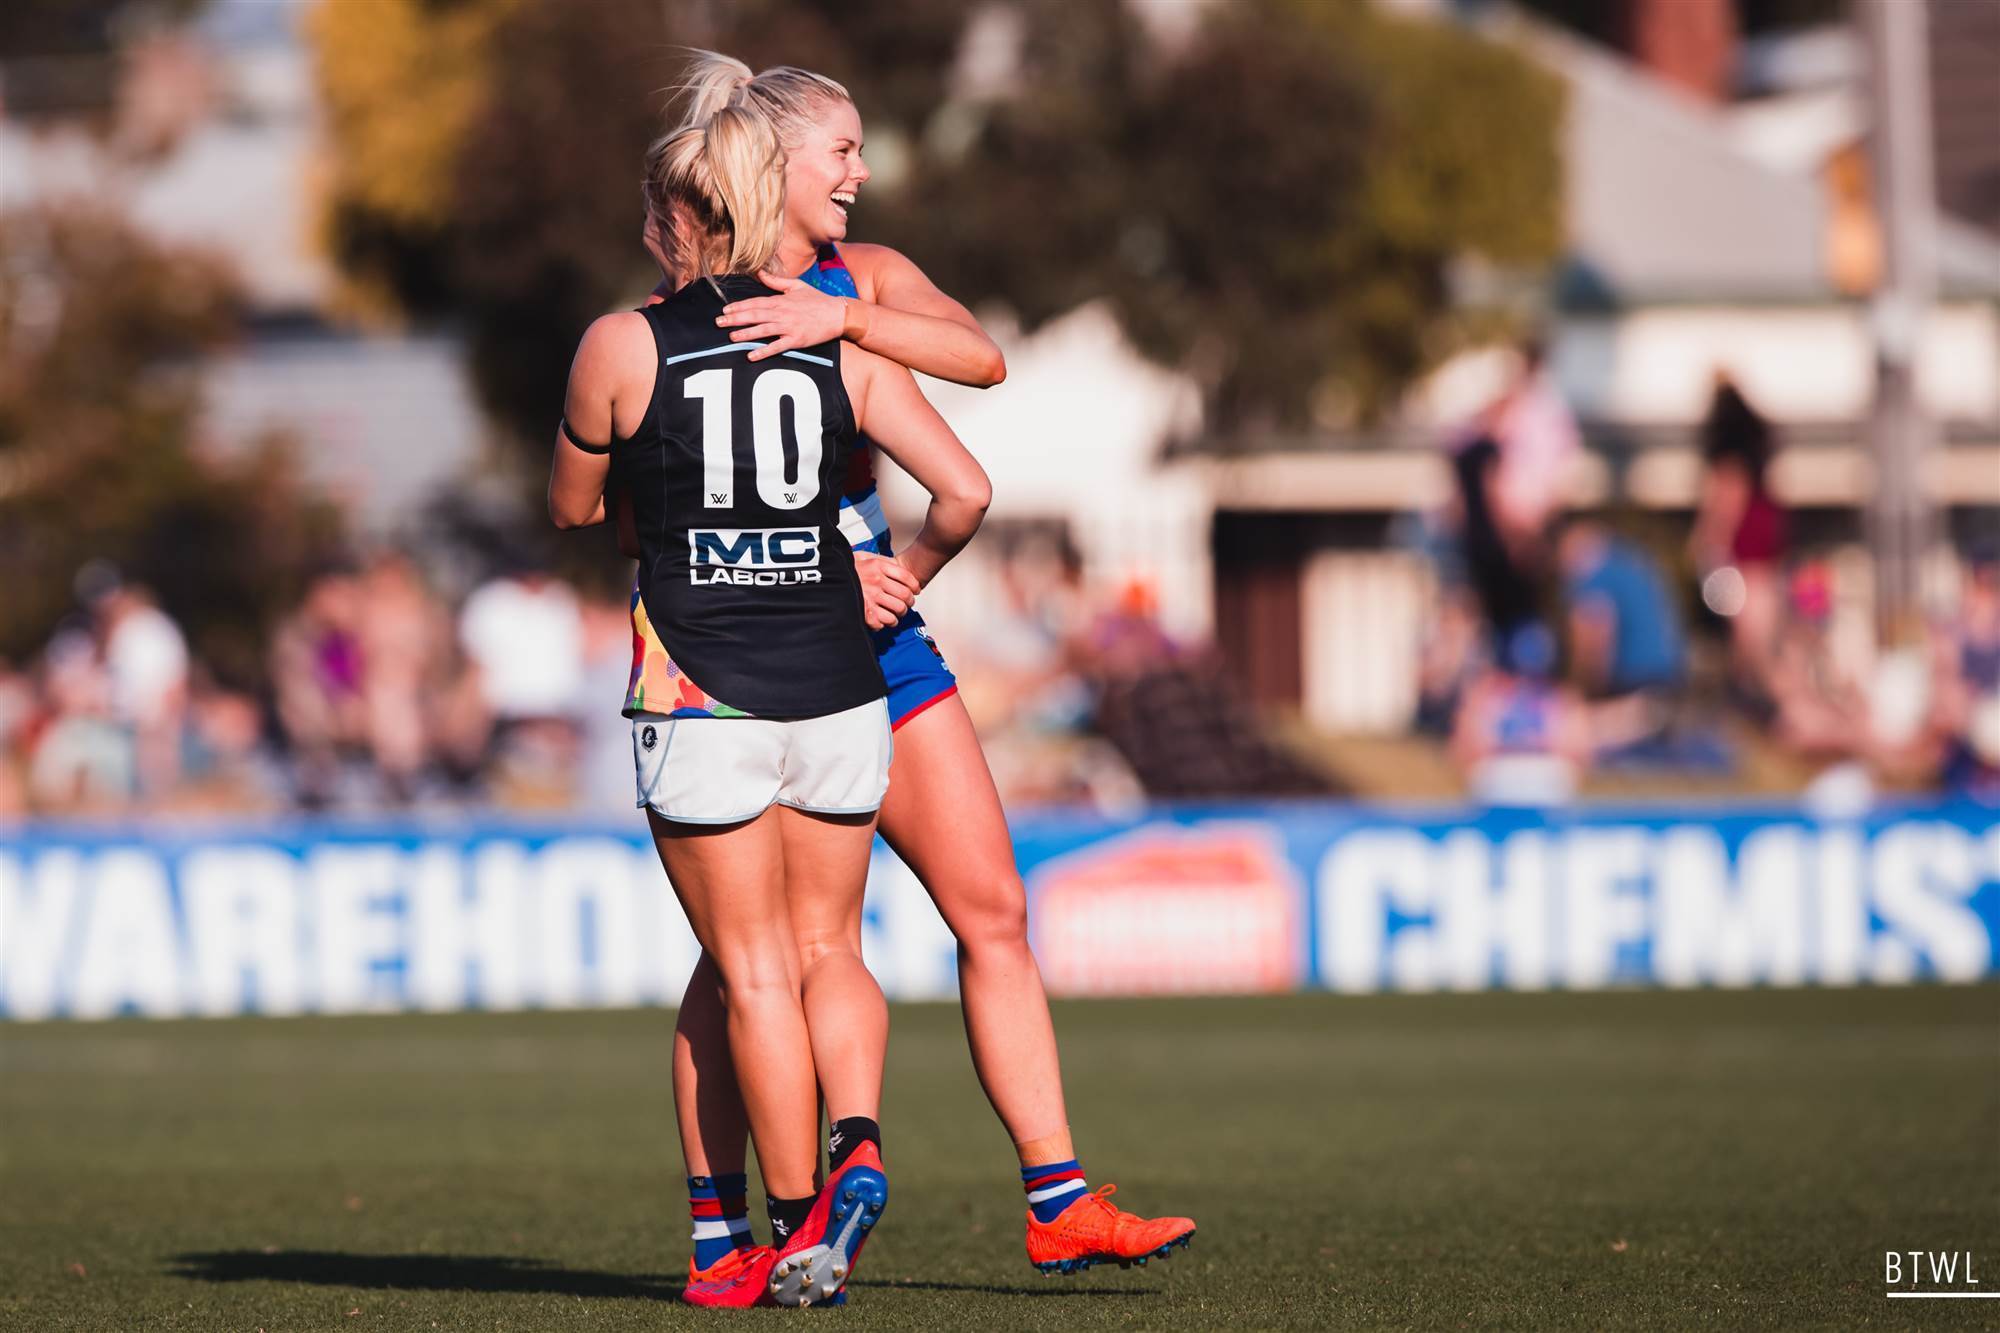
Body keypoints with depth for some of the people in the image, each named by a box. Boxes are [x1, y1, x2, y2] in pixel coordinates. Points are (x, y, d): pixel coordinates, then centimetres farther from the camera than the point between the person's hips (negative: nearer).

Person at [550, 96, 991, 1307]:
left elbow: (572, 507, 9)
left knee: (754, 970, 5)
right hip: (836, 695, 3)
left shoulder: (622, 348, -3)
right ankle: (858, 1146, -9)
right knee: (830, 949, 16)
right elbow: (965, 492, -3)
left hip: (702, 701, -3)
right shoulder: (841, 351, 3)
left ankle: (801, 1236, 5)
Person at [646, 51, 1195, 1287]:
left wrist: (846, 316, -26)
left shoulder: (867, 279, 7)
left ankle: (1060, 1205, 6)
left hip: (875, 632, 6)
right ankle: (719, 1233, 7)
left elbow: (981, 357, -12)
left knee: (994, 910, 2)